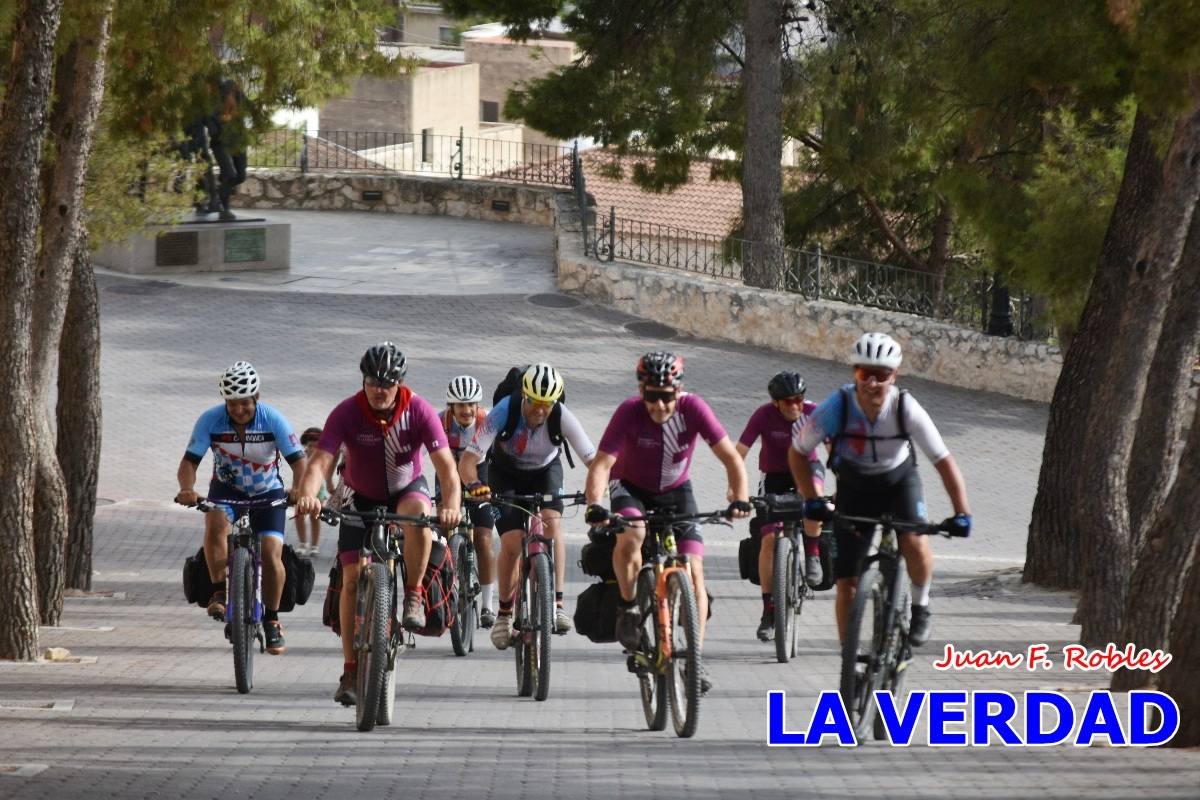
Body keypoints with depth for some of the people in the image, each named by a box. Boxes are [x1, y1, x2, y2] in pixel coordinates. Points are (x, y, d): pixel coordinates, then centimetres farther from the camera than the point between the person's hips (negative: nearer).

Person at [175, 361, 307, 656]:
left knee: (271, 554, -16)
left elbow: (299, 460, -24)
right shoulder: (211, 420, -18)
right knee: (216, 524, -33)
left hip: (267, 493, 0)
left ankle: (271, 621, 3)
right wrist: (187, 489, -42)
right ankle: (220, 593, -21)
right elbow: (189, 461, -20)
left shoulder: (272, 420, -21)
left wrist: (299, 490, -45)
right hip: (226, 489, 0)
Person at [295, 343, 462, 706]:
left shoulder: (418, 411, -24)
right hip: (362, 497, 1)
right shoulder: (347, 413, -23)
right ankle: (351, 671, 1)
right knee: (353, 579, -8)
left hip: (406, 489, -1)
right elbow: (321, 461, -32)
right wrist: (307, 495, -53)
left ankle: (414, 595, -17)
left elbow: (445, 463, -31)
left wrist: (452, 505, -49)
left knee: (418, 513, -37)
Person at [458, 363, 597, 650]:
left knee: (551, 523, -26)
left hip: (545, 471, 1)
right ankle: (504, 613, 7)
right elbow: (468, 459, -36)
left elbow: (593, 459, -28)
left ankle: (557, 604, -25)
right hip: (507, 473, -1)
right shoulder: (504, 412, -34)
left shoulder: (561, 417, -30)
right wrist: (474, 485, -57)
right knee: (512, 543, -14)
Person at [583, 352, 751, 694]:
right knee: (630, 535, -34)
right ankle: (628, 607, -11)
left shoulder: (693, 408, -25)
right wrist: (594, 505, -51)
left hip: (676, 490, 2)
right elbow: (602, 464, -34)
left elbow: (730, 457, -25)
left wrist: (740, 499, -41)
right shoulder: (629, 413, -29)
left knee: (693, 571, -11)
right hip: (631, 487, -2)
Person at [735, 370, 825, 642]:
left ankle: (812, 555, -14)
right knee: (769, 538, -13)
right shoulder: (764, 415, -23)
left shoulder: (814, 413, -21)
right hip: (774, 475, 0)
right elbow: (738, 453, -26)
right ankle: (768, 611, -3)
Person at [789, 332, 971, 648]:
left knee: (914, 543, -30)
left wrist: (961, 513, -32)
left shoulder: (906, 408, -28)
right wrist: (812, 500, -23)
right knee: (847, 584, -4)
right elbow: (798, 452, -14)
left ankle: (920, 605, -1)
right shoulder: (837, 407, -28)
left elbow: (943, 461, -24)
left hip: (899, 481, -1)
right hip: (854, 489, 1)